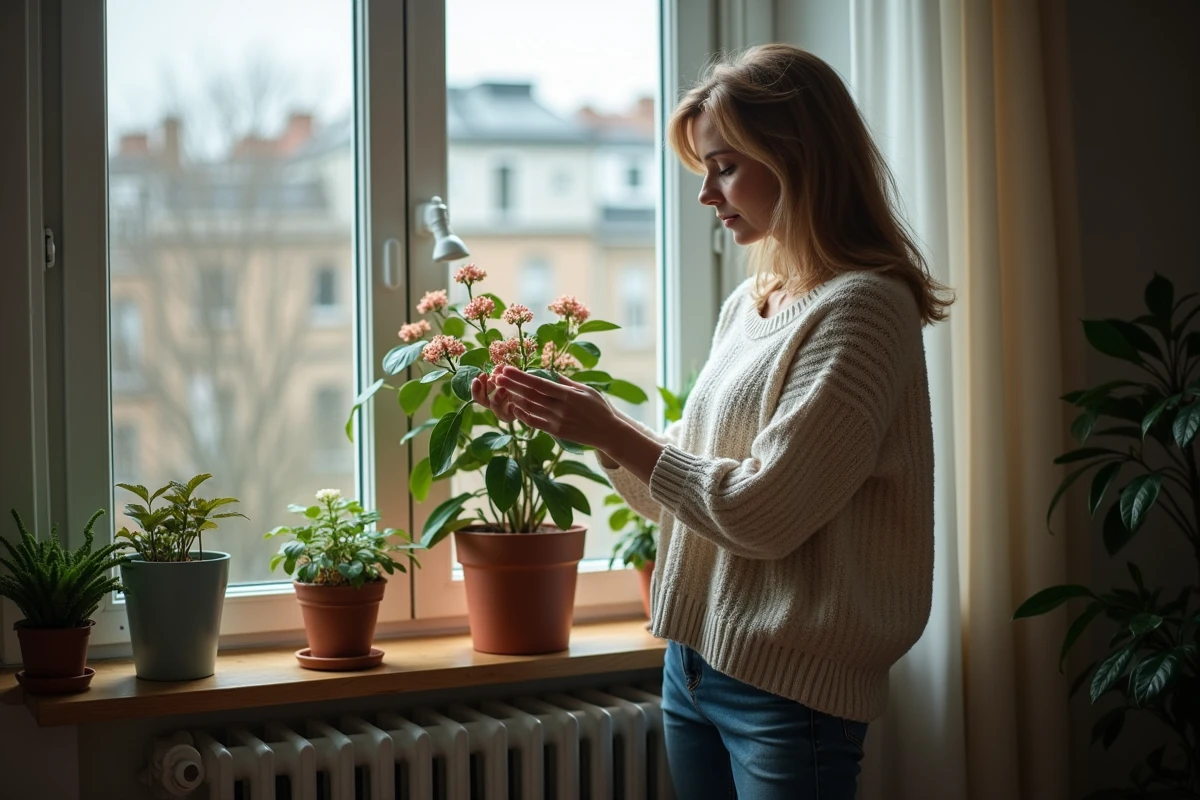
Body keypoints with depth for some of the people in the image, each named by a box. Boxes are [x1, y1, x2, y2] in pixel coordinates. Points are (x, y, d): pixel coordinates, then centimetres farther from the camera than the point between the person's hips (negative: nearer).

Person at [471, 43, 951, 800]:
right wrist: (579, 418, 4)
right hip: (694, 665, 7)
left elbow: (760, 513, -20)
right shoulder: (746, 307, 10)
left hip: (791, 688, -7)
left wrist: (609, 428, -12)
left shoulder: (860, 309, -15)